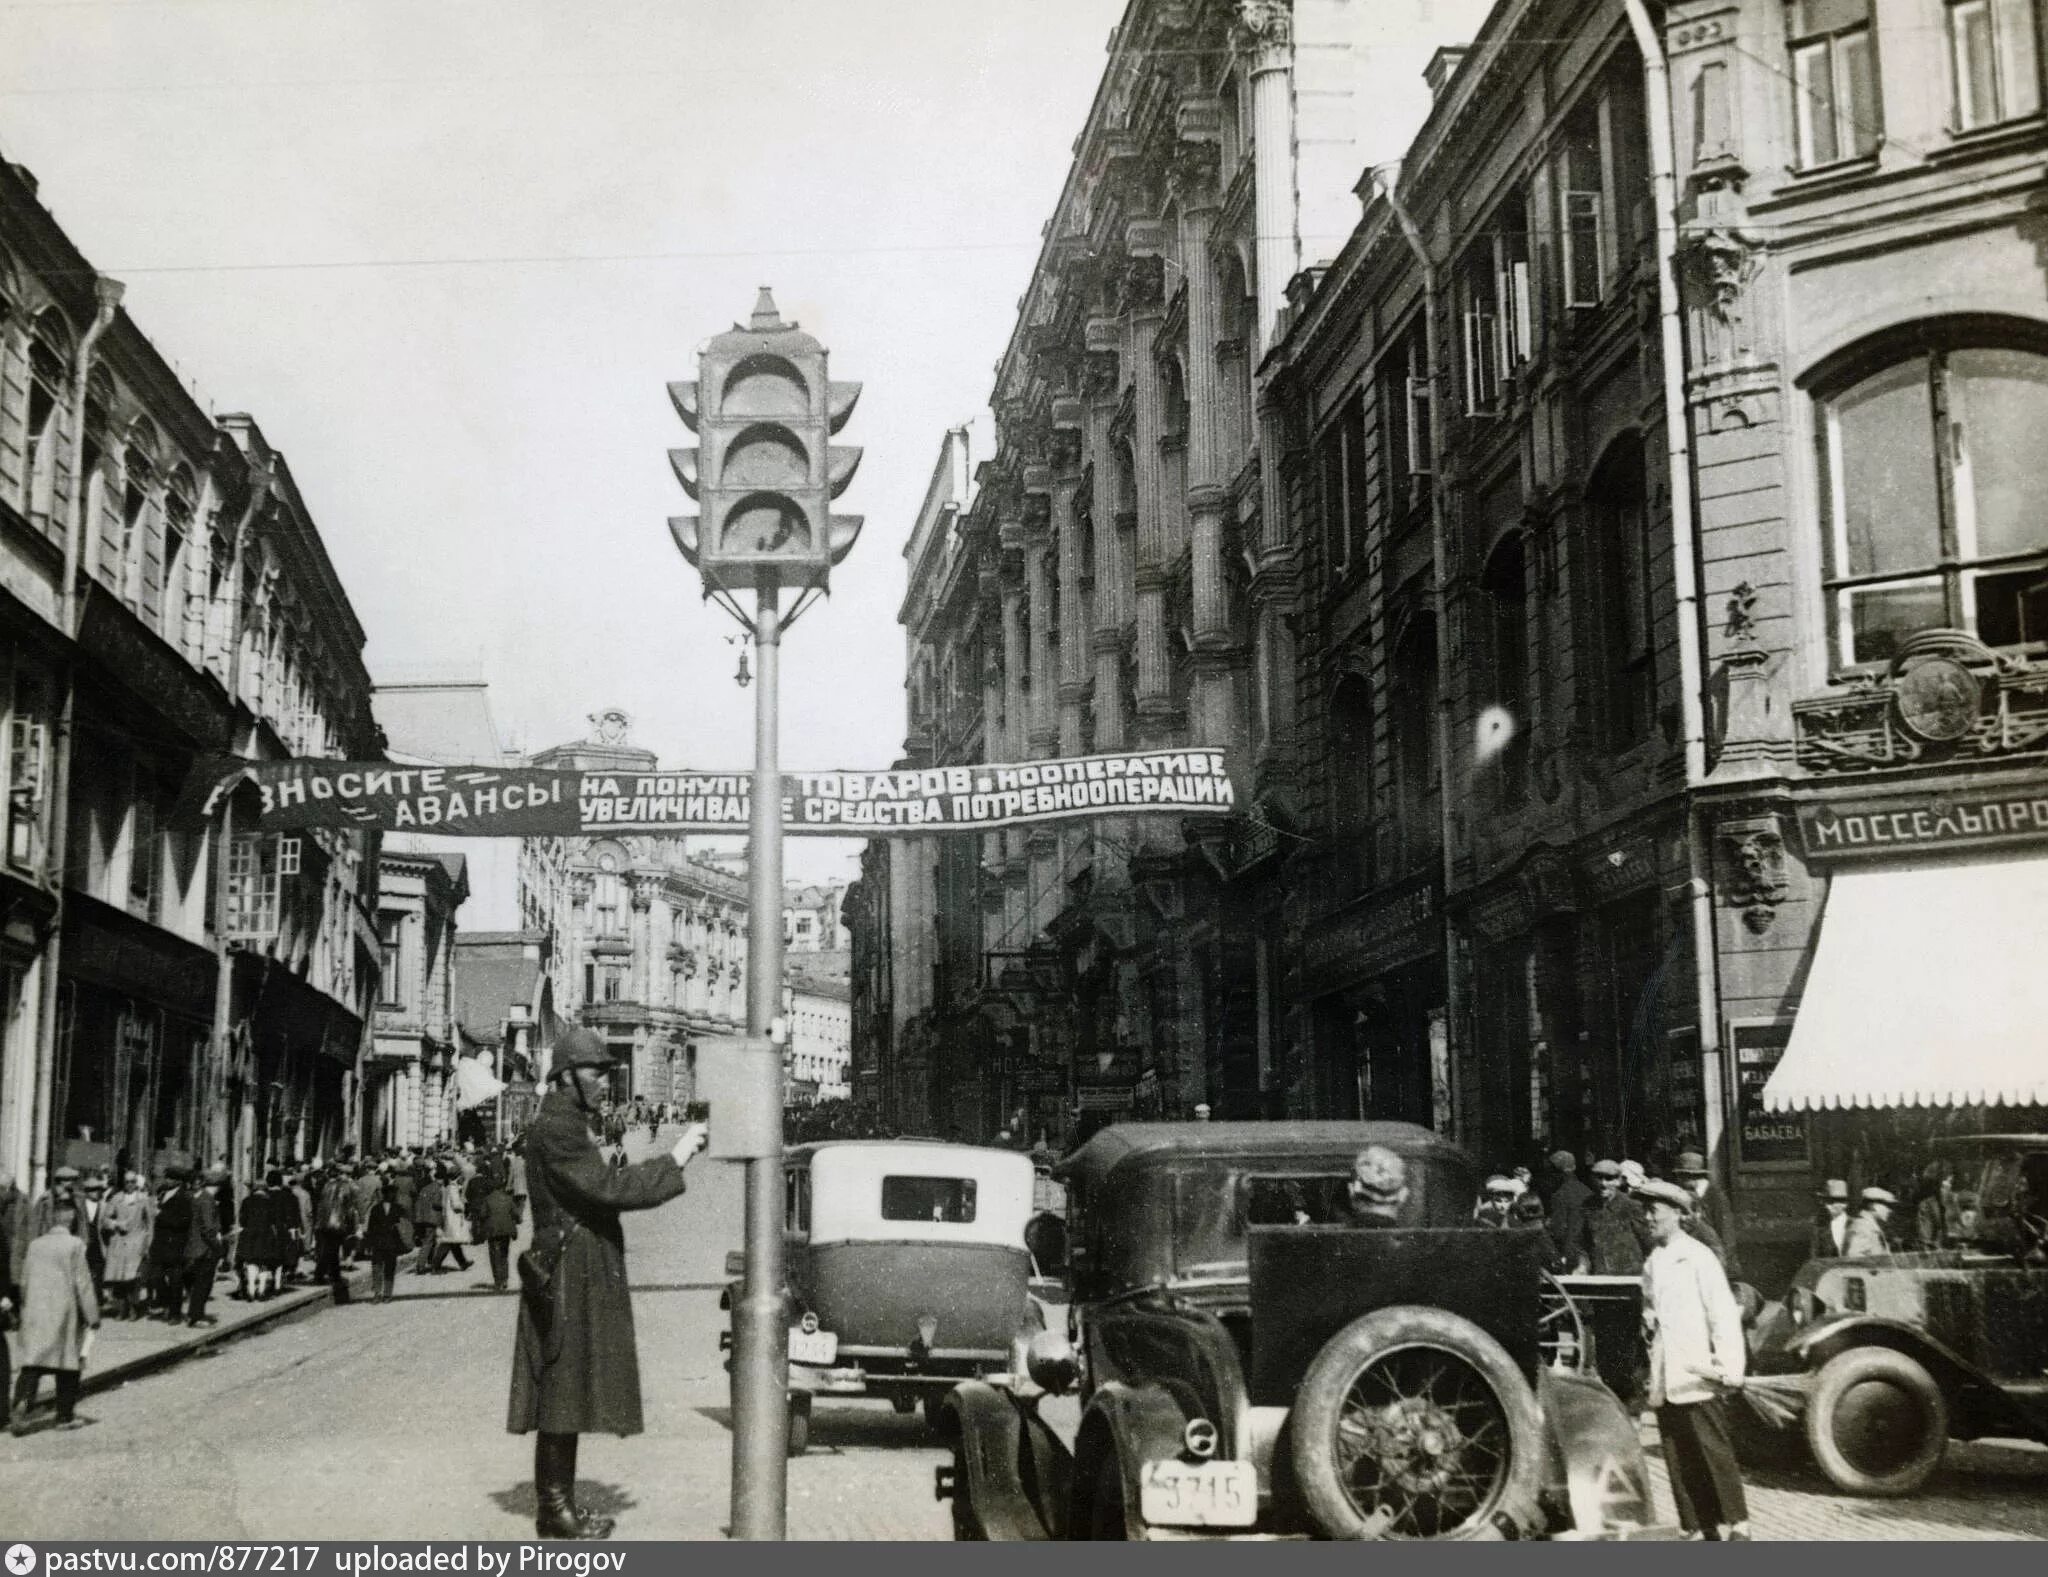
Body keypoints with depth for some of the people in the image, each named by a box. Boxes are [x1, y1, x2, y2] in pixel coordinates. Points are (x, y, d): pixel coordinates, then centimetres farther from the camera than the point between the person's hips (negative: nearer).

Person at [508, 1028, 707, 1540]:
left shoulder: (573, 1124, 17)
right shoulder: (554, 1129, -15)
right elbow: (607, 1189, -23)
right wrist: (673, 1161, -19)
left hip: (583, 1278, 10)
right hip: (571, 1278, -10)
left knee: (568, 1393, 13)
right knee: (565, 1388, -4)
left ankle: (558, 1501, 20)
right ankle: (554, 1509, 2)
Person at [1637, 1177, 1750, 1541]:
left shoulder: (1698, 1257, -5)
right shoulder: (1652, 1263, 13)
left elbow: (1724, 1313, -8)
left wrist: (1729, 1368, -13)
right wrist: (1647, 1317, 6)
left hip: (1696, 1379, -6)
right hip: (1664, 1382, 6)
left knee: (1715, 1453, -2)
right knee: (1679, 1460, 6)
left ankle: (1736, 1524, 7)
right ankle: (1697, 1527, 12)